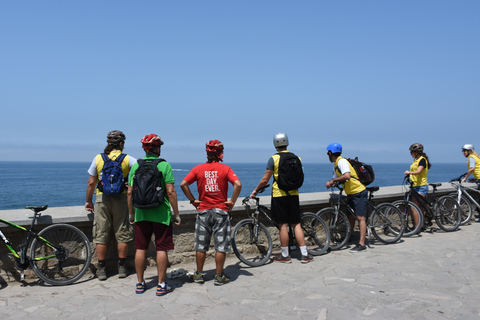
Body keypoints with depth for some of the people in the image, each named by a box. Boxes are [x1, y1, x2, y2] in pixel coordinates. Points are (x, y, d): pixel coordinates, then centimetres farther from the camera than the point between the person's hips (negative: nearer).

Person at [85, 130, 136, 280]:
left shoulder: (98, 158, 2)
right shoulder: (127, 159, -2)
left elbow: (91, 183, 2)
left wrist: (88, 201, 12)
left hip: (102, 199, 1)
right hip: (121, 199, -1)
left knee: (101, 235, 8)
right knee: (122, 234, 9)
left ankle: (101, 269, 13)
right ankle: (122, 267, 16)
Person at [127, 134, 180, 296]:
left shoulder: (135, 166, 3)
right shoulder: (164, 165, -8)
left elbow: (130, 193, 5)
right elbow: (170, 192, -12)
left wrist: (131, 213, 16)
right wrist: (176, 213, -4)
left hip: (141, 214, 4)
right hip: (161, 214, -3)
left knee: (140, 249, 11)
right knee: (161, 249, 4)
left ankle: (140, 284, 20)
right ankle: (161, 285, 9)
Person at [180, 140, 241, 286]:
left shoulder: (198, 168, 2)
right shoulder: (225, 169, -4)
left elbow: (183, 184, -3)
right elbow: (238, 184, -17)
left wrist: (193, 200, 4)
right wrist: (232, 201, -8)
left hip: (203, 211, 2)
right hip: (221, 211, -2)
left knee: (201, 245, 12)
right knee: (221, 246, 5)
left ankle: (199, 274, 21)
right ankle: (219, 276, 11)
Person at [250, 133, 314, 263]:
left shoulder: (273, 159, -9)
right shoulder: (296, 158, 4)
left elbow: (265, 180, -8)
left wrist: (255, 190, 7)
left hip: (279, 195, -4)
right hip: (293, 194, 4)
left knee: (283, 225, 2)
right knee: (296, 224, 10)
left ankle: (285, 255, 11)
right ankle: (304, 254, 12)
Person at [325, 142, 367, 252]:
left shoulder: (342, 161, -18)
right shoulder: (336, 164, 13)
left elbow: (347, 176, -34)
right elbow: (336, 178, 12)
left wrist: (333, 180, -25)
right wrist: (330, 182, -9)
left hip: (359, 193, -10)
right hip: (350, 194, 10)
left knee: (360, 217, -11)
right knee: (350, 216, 15)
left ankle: (361, 244, -13)